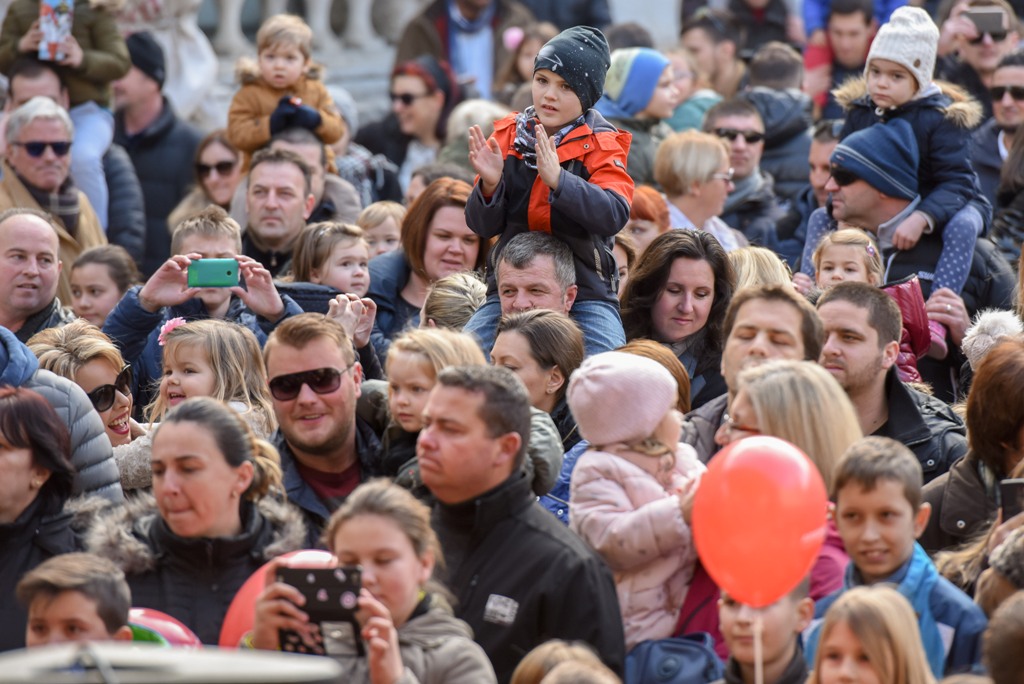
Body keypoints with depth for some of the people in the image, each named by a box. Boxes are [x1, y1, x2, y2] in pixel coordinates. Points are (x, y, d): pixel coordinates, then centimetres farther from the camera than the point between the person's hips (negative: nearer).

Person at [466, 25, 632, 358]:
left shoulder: (602, 145, -3)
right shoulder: (509, 136, 5)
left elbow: (614, 215, -22)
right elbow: (483, 226, 2)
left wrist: (558, 179, -34)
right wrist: (490, 185, -19)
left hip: (586, 291, -3)